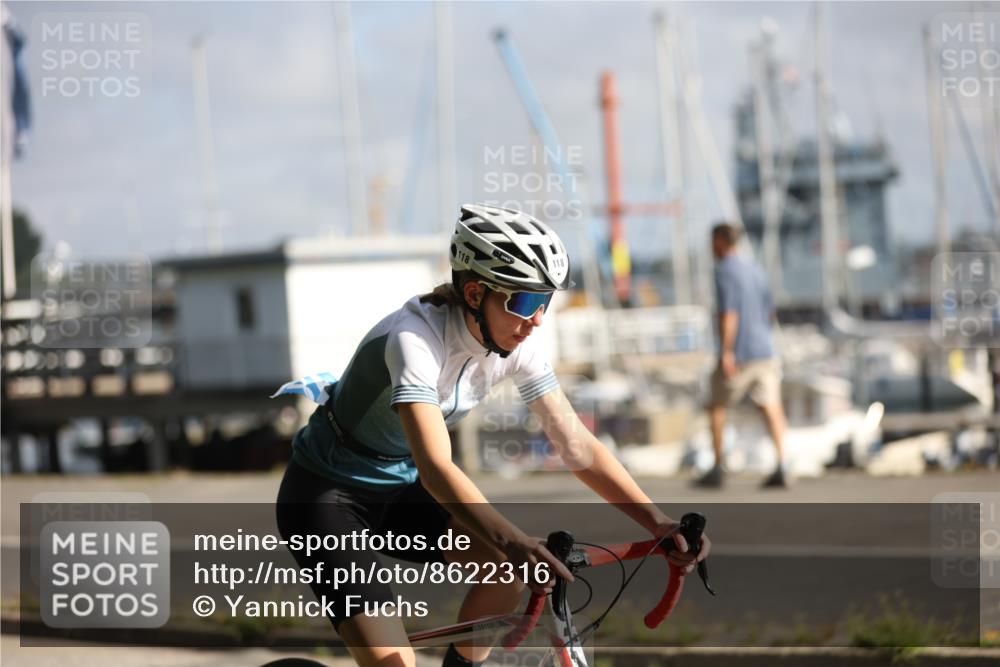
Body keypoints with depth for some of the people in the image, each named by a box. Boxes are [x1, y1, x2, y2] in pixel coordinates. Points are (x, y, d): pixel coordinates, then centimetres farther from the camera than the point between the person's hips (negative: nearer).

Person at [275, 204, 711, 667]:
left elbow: (577, 445, -11)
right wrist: (515, 543, -58)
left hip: (398, 489, 7)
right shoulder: (416, 337, -33)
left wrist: (658, 523, -24)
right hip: (326, 494, -7)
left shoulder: (515, 345, -12)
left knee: (513, 561, -16)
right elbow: (436, 467, -44)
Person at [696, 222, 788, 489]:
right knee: (770, 406, -3)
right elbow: (771, 313, 22)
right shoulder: (756, 270, 15)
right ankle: (780, 467, -17)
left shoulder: (725, 271, -8)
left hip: (739, 354, -6)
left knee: (717, 406, 10)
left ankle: (718, 469, 12)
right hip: (765, 350, 6)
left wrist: (726, 352, -23)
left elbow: (729, 313, -19)